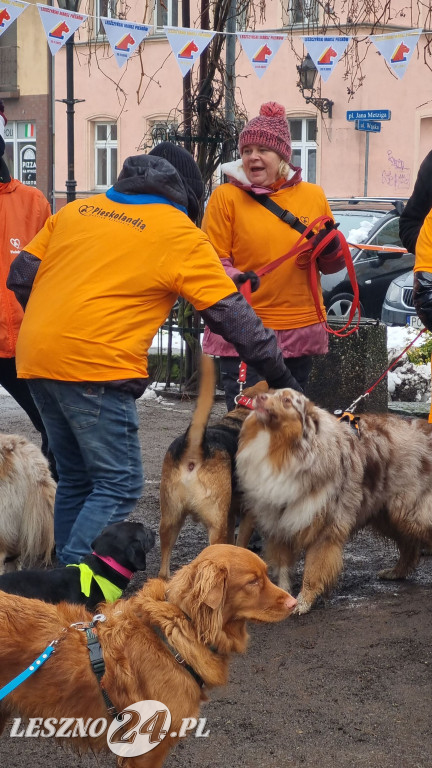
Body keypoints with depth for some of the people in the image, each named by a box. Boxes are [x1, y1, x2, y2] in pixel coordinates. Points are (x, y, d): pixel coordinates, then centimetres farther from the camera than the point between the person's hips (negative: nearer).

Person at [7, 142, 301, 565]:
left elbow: (21, 276, 17)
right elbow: (232, 313, 1)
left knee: (75, 480, 18)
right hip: (95, 366, -7)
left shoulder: (76, 210, 17)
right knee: (119, 487, -1)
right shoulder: (180, 234, 2)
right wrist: (279, 375, 8)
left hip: (34, 356, 7)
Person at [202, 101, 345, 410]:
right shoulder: (226, 196, -2)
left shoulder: (312, 196, 7)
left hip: (301, 330, 4)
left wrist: (330, 248, -7)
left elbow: (332, 265, 16)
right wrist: (234, 279, -22)